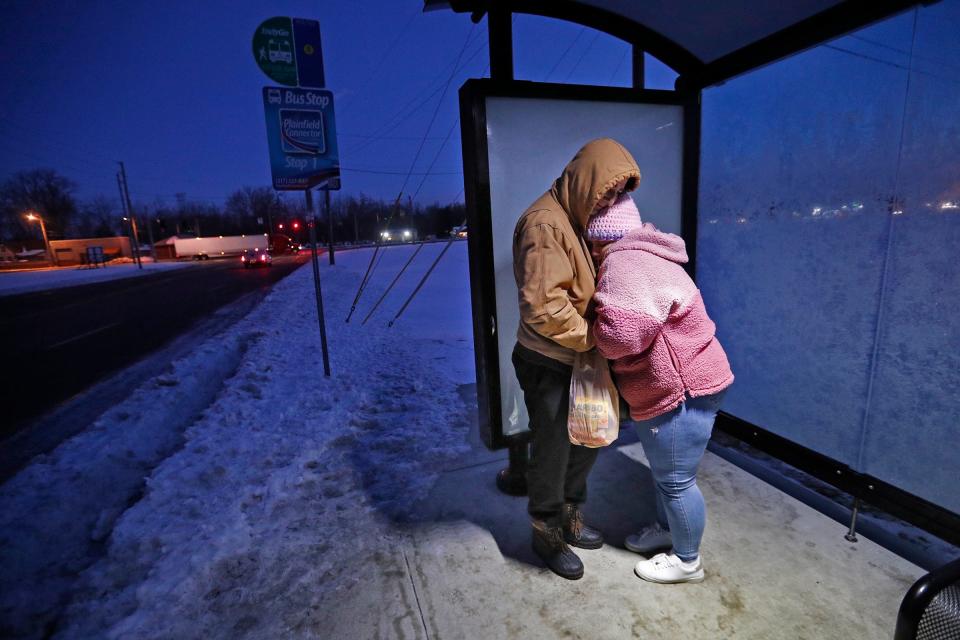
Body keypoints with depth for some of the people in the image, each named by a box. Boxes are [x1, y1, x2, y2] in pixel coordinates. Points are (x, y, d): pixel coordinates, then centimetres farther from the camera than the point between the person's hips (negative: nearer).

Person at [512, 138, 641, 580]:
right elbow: (542, 305, -28)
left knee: (585, 443, 22)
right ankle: (547, 535, 33)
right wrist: (591, 336, -18)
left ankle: (570, 517, 45)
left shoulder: (580, 220, 11)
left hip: (576, 360, 10)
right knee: (552, 453, 8)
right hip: (547, 363, -9)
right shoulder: (545, 222, -21)